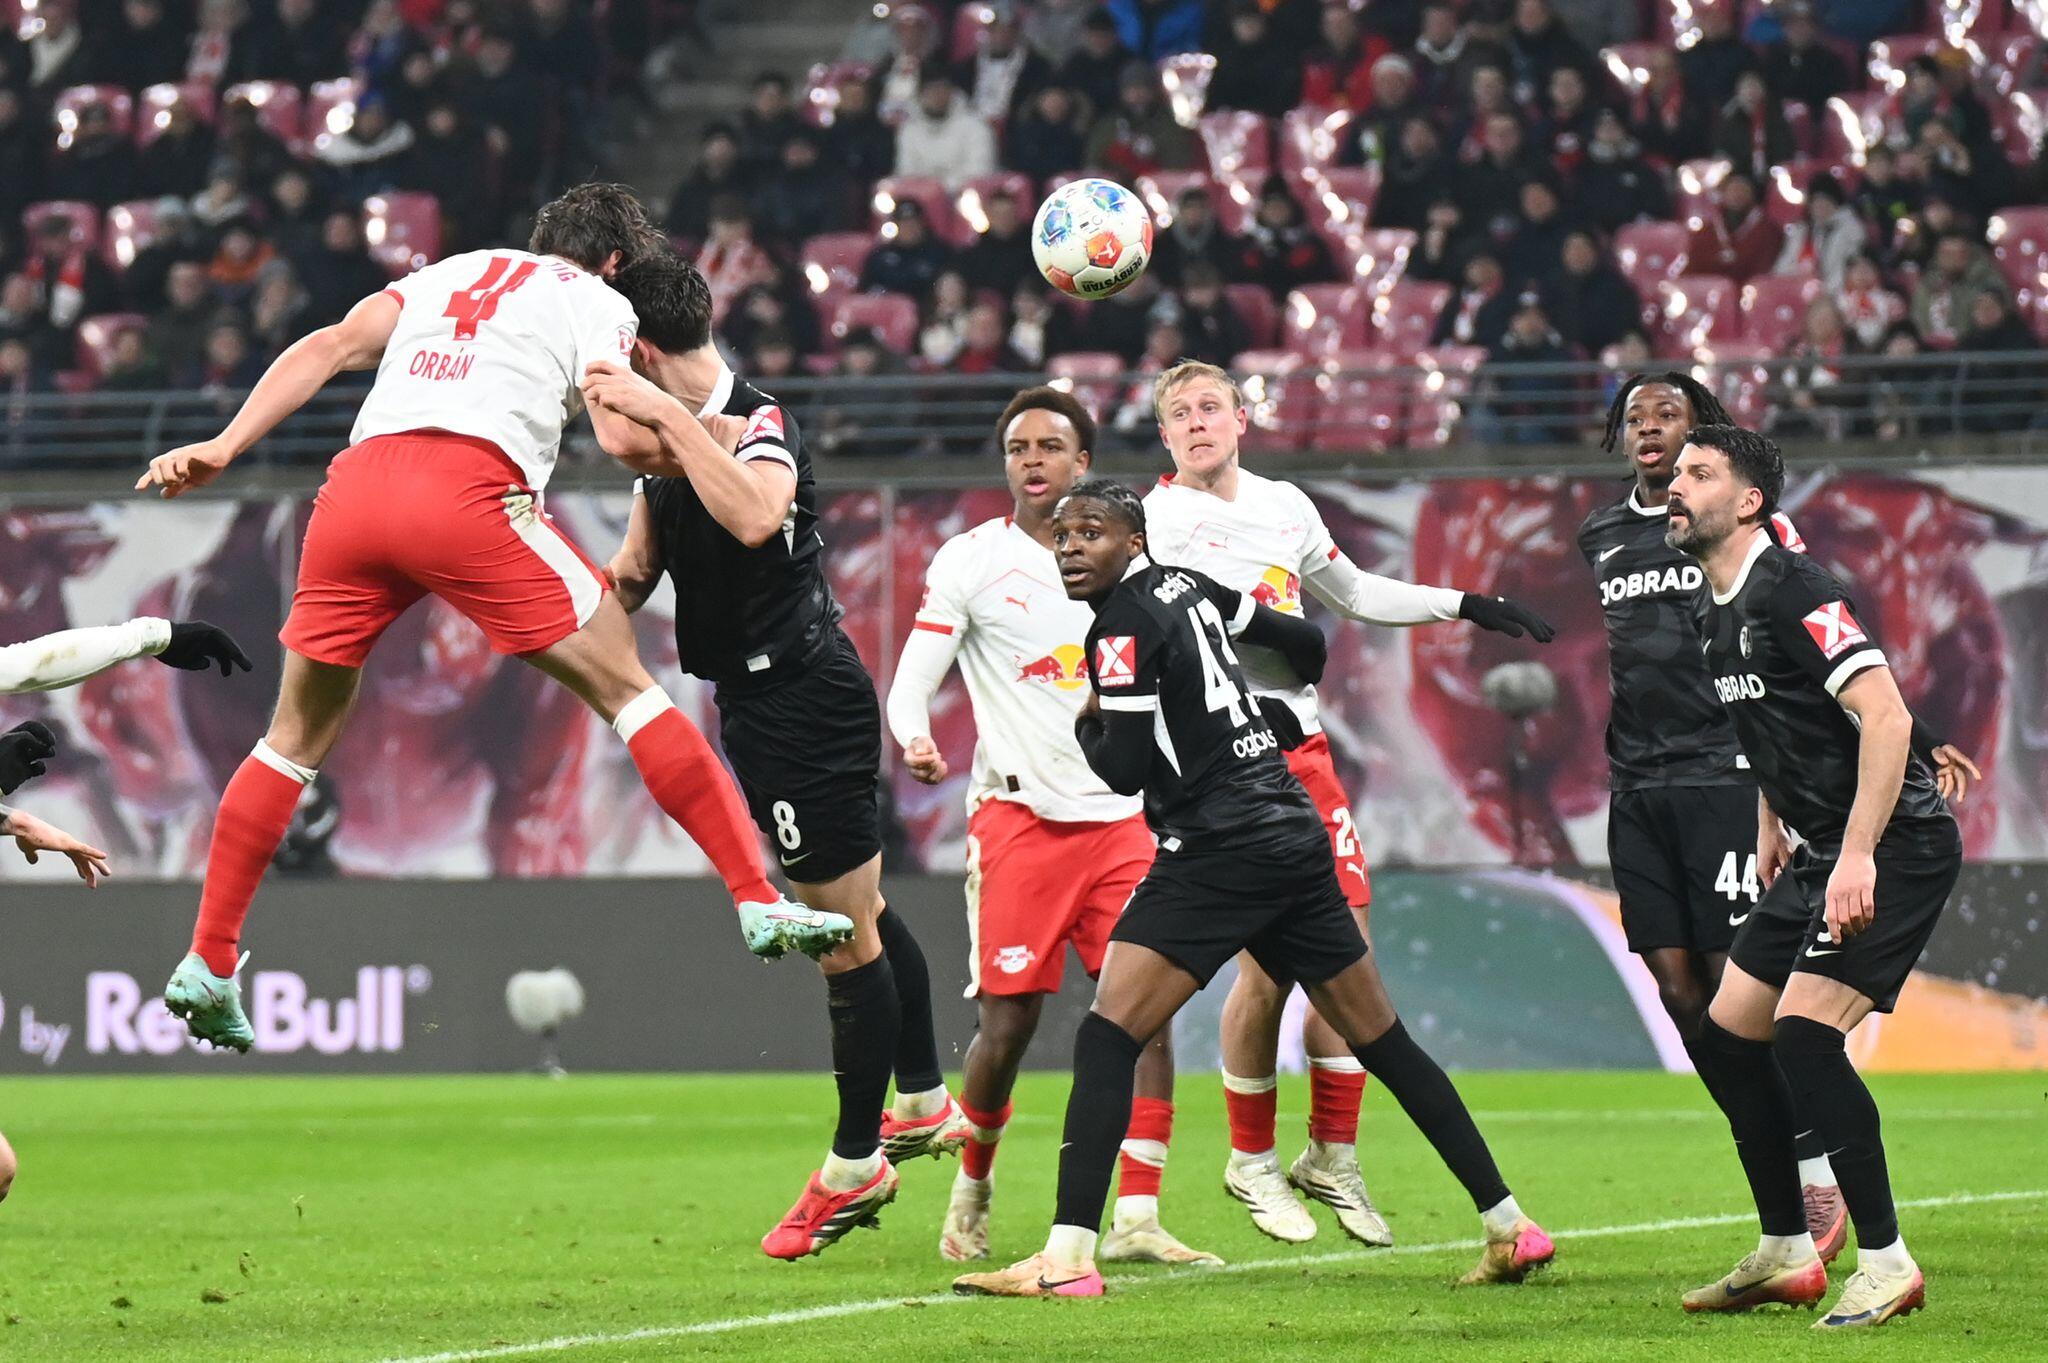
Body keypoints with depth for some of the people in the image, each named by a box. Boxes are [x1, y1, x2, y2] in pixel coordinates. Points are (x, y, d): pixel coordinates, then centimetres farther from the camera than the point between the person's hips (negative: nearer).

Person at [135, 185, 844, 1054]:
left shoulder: (447, 275, 32)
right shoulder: (598, 303, 18)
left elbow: (330, 348, 19)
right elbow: (621, 435, 2)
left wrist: (226, 446, 13)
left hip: (355, 485, 5)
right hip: (468, 487, -5)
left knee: (297, 735, 18)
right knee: (626, 688, 5)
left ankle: (207, 964, 17)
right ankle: (757, 901, -1)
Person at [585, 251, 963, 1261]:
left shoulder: (759, 421, -19)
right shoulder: (668, 441, 8)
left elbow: (754, 515, -42)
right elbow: (638, 571, 17)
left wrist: (667, 418, -39)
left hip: (805, 703, -10)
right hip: (758, 701, 10)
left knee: (846, 937, 0)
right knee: (859, 916, 19)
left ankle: (855, 1166, 7)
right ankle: (924, 1105, 30)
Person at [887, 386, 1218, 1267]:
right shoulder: (971, 560, 0)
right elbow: (911, 682, -6)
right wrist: (916, 740, -26)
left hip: (1119, 819, 3)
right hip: (1018, 819, -3)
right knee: (1008, 1023, -6)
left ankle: (1135, 1219, -8)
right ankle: (972, 1187, 19)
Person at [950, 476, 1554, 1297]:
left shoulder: (1127, 622, -10)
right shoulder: (1187, 586, 14)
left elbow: (1123, 769, -15)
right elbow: (1303, 645, 25)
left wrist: (1086, 721, 6)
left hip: (1217, 851, -9)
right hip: (1293, 836, 9)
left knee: (1108, 1035, -11)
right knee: (1380, 1040, 14)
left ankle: (1067, 1258, -21)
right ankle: (1510, 1225, 16)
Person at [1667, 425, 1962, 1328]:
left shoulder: (1792, 591, -17)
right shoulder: (1717, 612, 11)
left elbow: (1886, 717, -25)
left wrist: (1858, 855, -30)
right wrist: (1771, 828, 23)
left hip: (1896, 847, -10)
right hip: (1816, 854, 10)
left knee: (1803, 1033, -20)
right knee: (1725, 1034, 9)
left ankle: (1886, 1264, -12)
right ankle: (1784, 1255, 21)